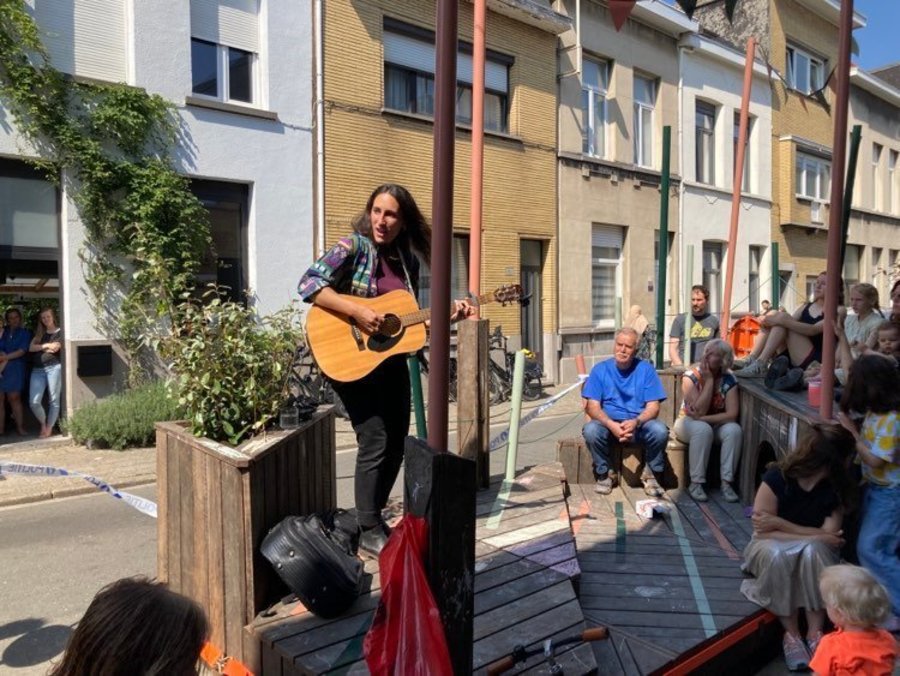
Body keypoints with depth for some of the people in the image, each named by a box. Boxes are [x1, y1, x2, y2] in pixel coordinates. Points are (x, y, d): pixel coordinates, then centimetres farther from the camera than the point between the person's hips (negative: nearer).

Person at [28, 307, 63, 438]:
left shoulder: (59, 332, 5)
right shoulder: (39, 333, 20)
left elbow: (55, 348, -9)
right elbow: (31, 348, 6)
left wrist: (40, 346, 4)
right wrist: (47, 345, -3)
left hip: (53, 367, -4)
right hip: (37, 369, 4)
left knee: (54, 400, -1)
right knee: (34, 402, -4)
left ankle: (49, 428, 9)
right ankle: (43, 423, 20)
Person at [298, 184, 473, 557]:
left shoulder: (408, 260, 8)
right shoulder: (353, 246, -9)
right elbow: (308, 284, -20)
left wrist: (449, 314, 1)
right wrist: (357, 310, -27)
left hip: (392, 362, 7)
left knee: (396, 444, 11)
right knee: (375, 444, -7)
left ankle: (374, 516, 30)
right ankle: (369, 531, 10)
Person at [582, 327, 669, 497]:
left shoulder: (646, 369, 1)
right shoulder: (600, 369, 0)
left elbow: (653, 407, -5)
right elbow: (592, 406, -7)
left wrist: (636, 422, -26)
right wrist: (612, 425, -26)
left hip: (639, 424, 0)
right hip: (609, 423, 0)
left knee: (660, 430, -30)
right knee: (591, 430, -32)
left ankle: (650, 474, -2)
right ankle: (605, 474, -5)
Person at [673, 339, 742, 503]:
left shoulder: (729, 379, -11)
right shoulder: (691, 376, -18)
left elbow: (732, 414, -18)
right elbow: (699, 411, -27)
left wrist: (703, 418, -28)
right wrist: (709, 380, -26)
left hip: (716, 424, 3)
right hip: (689, 422, -2)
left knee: (734, 430, -30)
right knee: (703, 429, -36)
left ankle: (726, 483, -21)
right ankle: (696, 483, -25)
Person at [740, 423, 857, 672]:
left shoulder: (836, 486, -14)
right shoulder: (777, 477, -24)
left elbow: (829, 535, -18)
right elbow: (763, 530, -22)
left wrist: (779, 523, -24)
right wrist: (814, 536, -26)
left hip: (815, 552, 2)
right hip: (773, 546, -2)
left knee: (813, 550, -34)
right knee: (777, 555, -36)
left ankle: (815, 633, -21)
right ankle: (791, 633, -19)